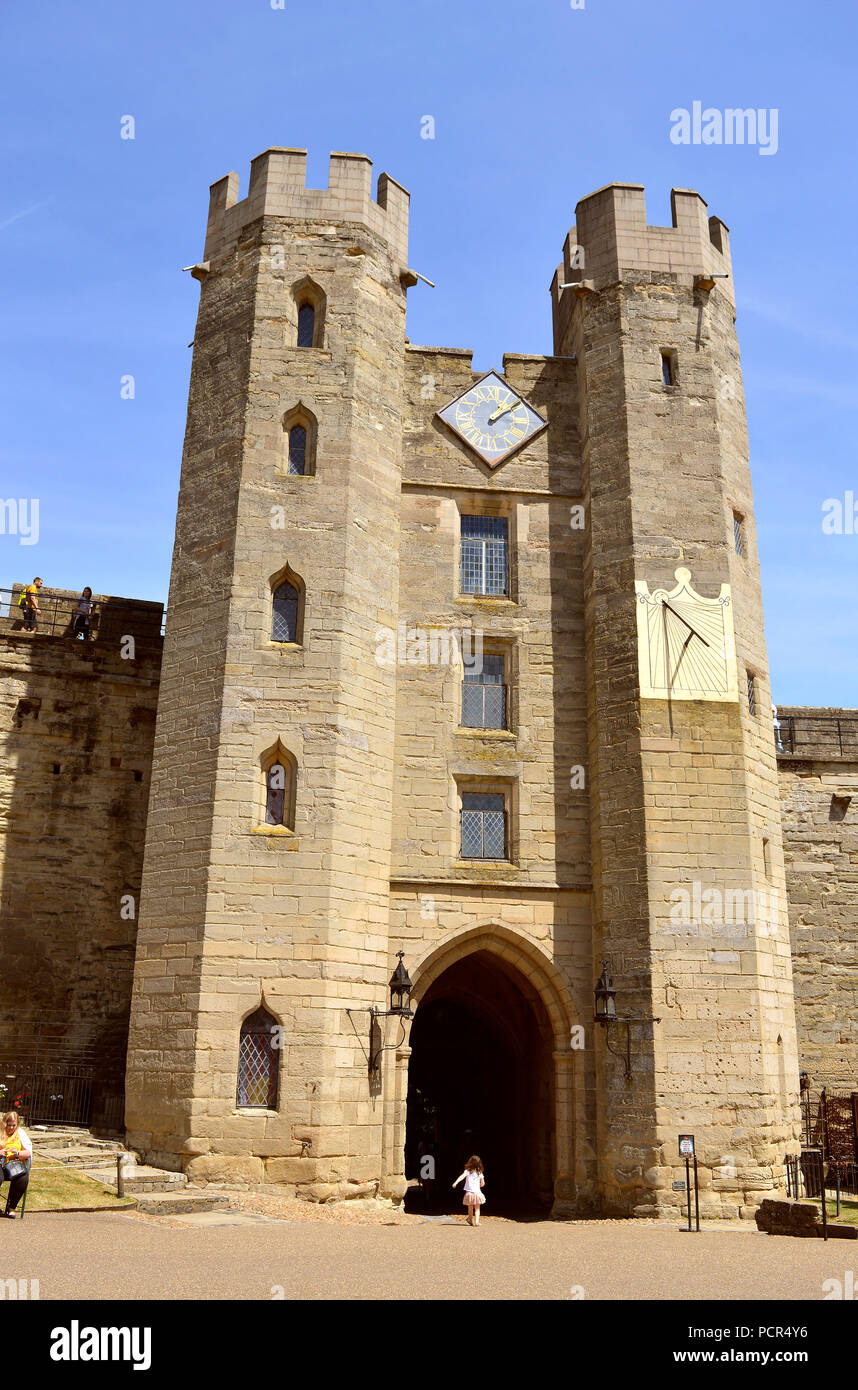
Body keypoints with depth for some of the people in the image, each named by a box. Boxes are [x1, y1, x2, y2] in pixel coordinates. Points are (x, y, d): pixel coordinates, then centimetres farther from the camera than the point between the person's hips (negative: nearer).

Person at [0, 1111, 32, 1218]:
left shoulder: (20, 1133, 15)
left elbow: (28, 1153, 11)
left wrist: (18, 1153, -10)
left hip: (15, 1166, 2)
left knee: (23, 1179, -31)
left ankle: (11, 1208, -15)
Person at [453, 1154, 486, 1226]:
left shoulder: (467, 1171, -4)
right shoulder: (480, 1173, 4)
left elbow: (462, 1176, -22)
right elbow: (482, 1184, 10)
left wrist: (456, 1182, -34)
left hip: (469, 1192, -1)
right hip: (477, 1193, 1)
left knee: (470, 1209, 15)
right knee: (477, 1209, 12)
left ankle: (471, 1221, 27)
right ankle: (476, 1221, -1)